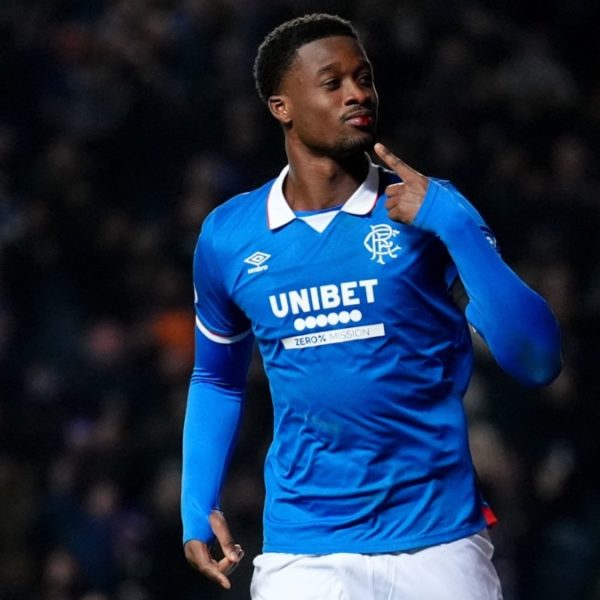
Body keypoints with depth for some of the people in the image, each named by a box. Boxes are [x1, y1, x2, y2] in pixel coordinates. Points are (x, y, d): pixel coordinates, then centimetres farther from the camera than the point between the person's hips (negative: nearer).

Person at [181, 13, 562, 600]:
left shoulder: (432, 210, -1)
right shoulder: (227, 237, 5)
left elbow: (537, 363, -9)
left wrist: (452, 226, -18)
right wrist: (197, 510, 9)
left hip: (439, 545, -1)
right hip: (303, 553, 1)